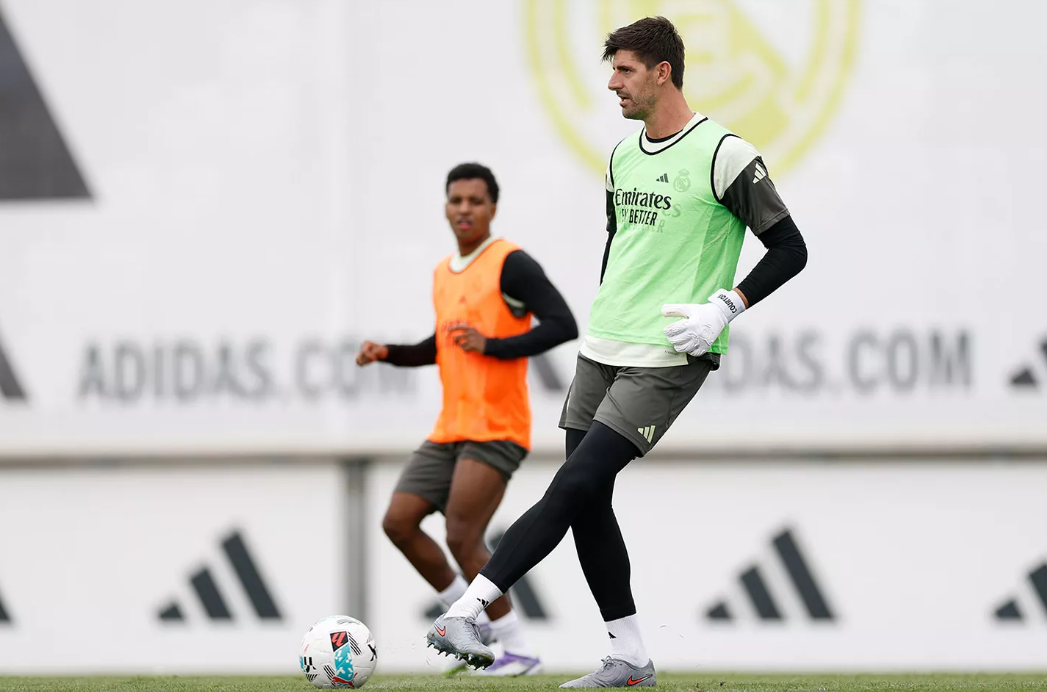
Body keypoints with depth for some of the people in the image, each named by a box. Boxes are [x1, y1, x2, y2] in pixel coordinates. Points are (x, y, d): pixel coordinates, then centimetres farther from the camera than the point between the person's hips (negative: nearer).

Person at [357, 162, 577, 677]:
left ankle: (518, 650, -2)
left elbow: (563, 325, -18)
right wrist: (388, 353, 14)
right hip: (450, 430, 8)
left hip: (495, 431, -8)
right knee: (398, 522, 1)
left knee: (461, 538, -14)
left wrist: (492, 345, -21)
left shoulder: (511, 264, -9)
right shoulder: (444, 272, 16)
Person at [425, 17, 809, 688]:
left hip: (666, 359, -8)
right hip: (602, 352, 8)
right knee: (587, 503, 4)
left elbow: (789, 249, -7)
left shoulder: (725, 154, -10)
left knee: (575, 484, -17)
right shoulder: (622, 155, 13)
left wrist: (722, 309, -16)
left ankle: (465, 611, -23)